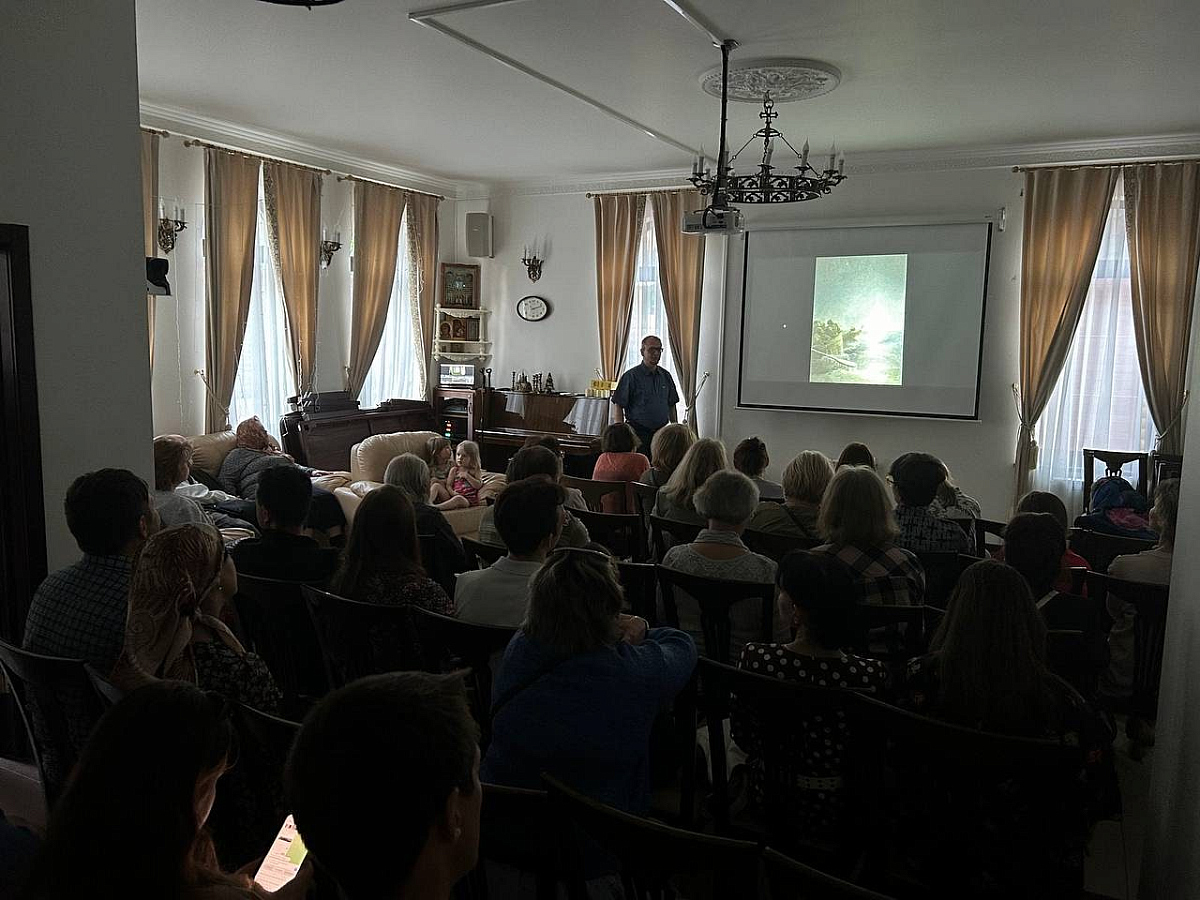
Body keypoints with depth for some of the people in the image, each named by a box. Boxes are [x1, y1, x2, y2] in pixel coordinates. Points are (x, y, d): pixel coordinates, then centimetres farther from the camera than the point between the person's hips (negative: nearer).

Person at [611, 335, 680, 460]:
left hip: (661, 432, 5)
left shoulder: (665, 376, 12)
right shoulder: (631, 376, -5)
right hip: (638, 433, -5)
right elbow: (617, 406, -6)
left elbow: (671, 406, 19)